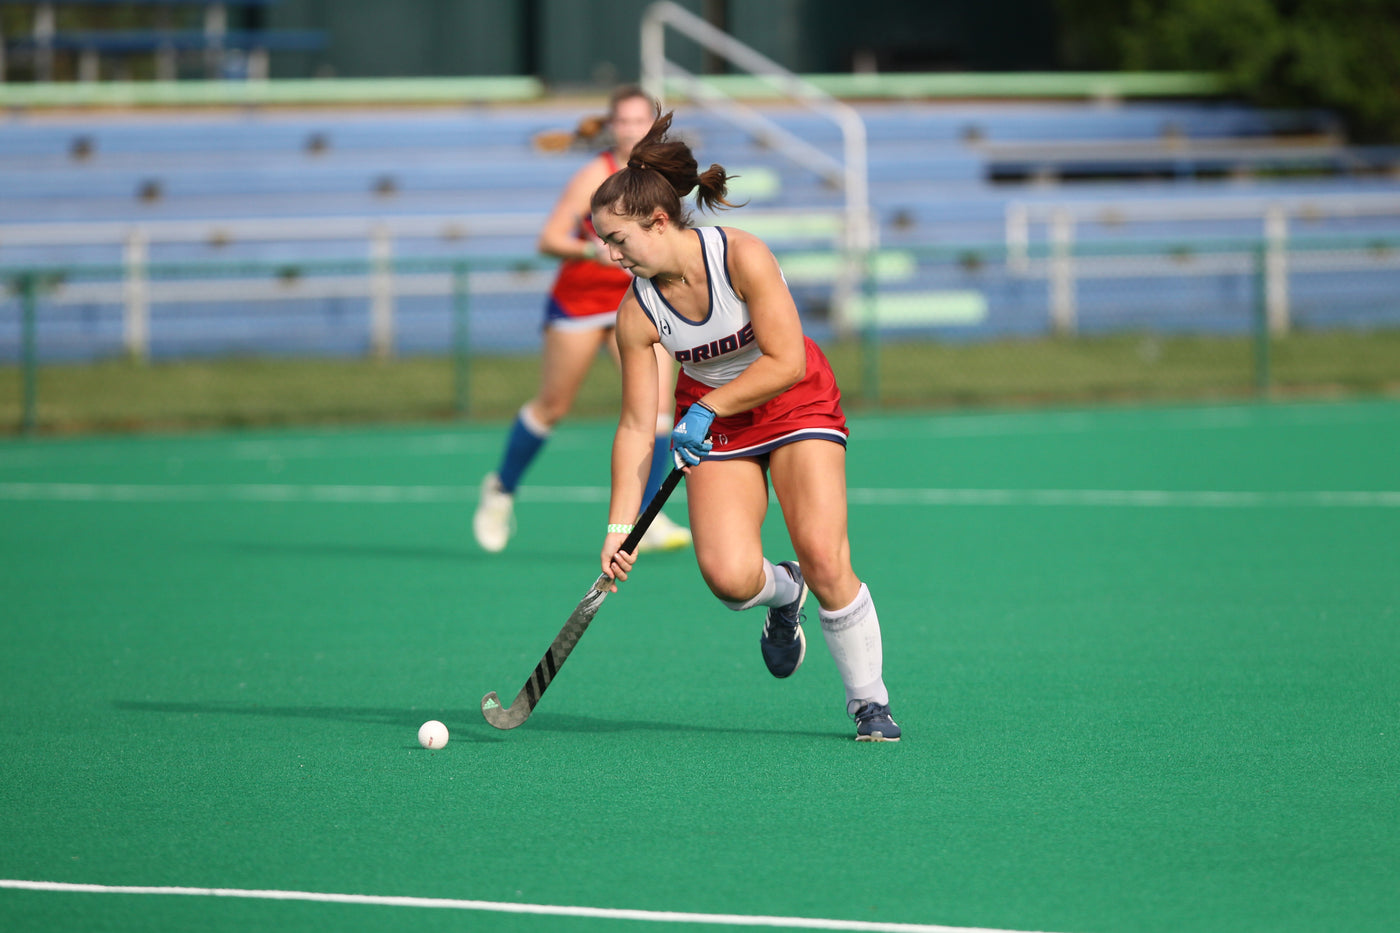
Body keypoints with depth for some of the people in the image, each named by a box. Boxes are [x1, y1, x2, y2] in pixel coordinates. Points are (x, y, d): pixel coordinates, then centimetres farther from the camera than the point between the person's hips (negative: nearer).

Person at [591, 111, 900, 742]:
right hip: (712, 421, 3)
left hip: (795, 403, -3)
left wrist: (707, 409, -27)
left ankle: (870, 702, 1)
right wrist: (620, 525, -15)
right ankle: (782, 595, 20)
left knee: (825, 559, -18)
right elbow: (636, 427, -10)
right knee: (728, 575, -18)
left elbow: (785, 362, -24)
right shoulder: (637, 313, -15)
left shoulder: (742, 257, -25)